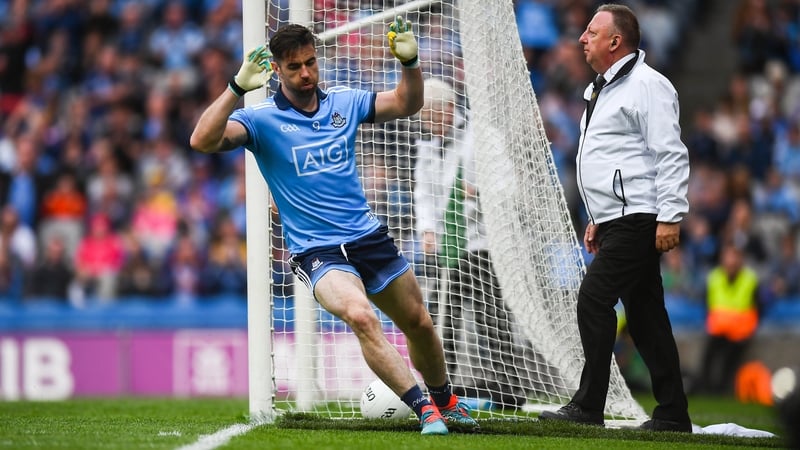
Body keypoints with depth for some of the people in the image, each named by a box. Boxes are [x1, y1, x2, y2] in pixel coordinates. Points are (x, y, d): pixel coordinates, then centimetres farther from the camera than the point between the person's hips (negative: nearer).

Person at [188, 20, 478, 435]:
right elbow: (203, 140, -25)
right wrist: (238, 87, -37)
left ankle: (444, 400, 42)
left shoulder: (343, 102, 5)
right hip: (318, 252, -5)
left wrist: (409, 62, -2)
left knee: (419, 324, 15)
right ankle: (424, 409, -28)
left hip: (369, 237, 5)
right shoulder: (262, 118, -9)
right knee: (361, 316, -32)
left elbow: (407, 104, 18)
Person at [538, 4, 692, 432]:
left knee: (594, 298, -14)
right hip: (616, 221, 10)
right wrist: (597, 219, 25)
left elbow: (670, 155, -17)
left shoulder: (647, 85, -11)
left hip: (638, 220, -10)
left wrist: (670, 216, -22)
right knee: (644, 314, 8)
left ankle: (588, 406, -10)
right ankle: (672, 413, 10)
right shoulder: (607, 89, 20)